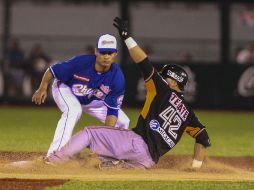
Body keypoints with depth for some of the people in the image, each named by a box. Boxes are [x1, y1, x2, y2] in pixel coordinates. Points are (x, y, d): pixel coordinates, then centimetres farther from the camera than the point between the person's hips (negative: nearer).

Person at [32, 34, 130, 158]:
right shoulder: (80, 62, -35)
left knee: (122, 122, -4)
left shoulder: (117, 77, -27)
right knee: (74, 110, -38)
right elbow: (52, 70, -22)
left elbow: (112, 110, -25)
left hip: (92, 100, 5)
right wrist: (42, 89, -26)